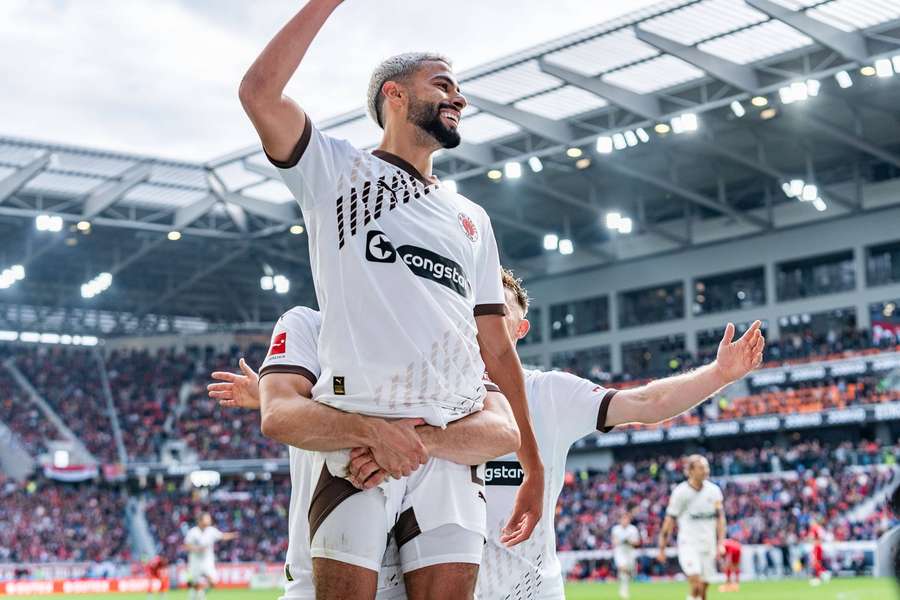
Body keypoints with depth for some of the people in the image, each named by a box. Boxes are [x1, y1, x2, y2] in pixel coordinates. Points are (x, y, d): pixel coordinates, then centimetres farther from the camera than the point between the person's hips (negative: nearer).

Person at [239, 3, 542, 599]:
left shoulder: (472, 218, 24)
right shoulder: (338, 170, 11)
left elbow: (498, 348, 23)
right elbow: (259, 91, -7)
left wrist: (533, 464, 19)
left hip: (455, 444, 4)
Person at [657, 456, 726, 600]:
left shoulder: (714, 490, 4)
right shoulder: (680, 492, -7)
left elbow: (720, 517, 6)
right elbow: (669, 521, -2)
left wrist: (720, 543, -4)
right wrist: (662, 549, -1)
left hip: (708, 545, 4)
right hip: (688, 544, -4)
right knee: (696, 585, -21)